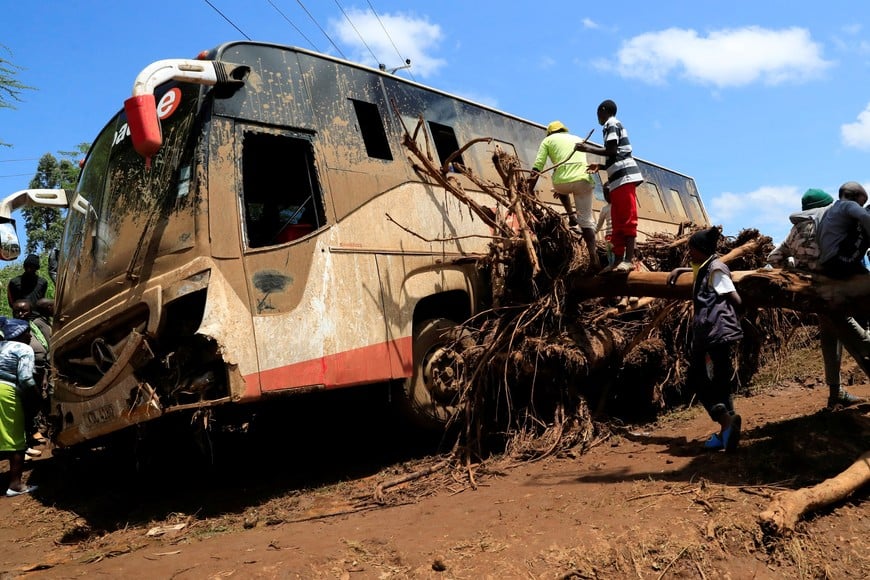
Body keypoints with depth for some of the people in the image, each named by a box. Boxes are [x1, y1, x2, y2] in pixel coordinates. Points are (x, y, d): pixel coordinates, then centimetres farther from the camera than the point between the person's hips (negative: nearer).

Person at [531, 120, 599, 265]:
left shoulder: (548, 140, 18)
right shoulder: (578, 139, 30)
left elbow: (538, 164, 5)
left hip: (563, 182, -2)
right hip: (583, 179, 2)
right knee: (587, 221, 5)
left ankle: (571, 215, 21)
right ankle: (593, 256, -5)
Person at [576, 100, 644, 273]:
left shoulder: (611, 124, -2)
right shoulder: (614, 126, 27)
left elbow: (612, 151, -14)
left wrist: (588, 149, -7)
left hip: (624, 177, -10)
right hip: (620, 178, 10)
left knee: (627, 219, -15)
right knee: (618, 221, 6)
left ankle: (629, 259, -19)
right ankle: (619, 259, 5)